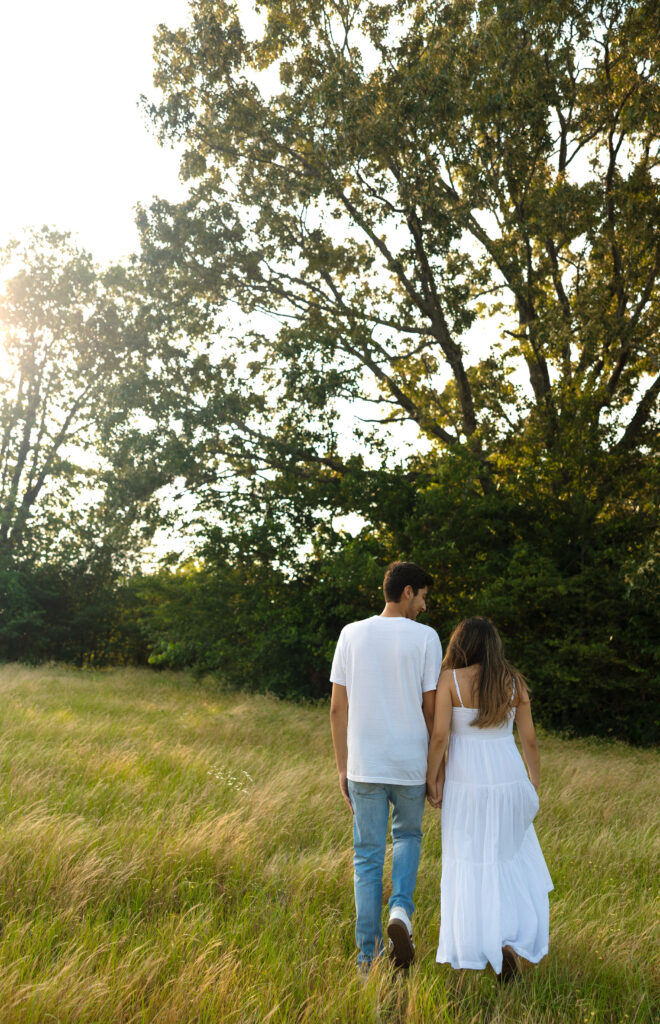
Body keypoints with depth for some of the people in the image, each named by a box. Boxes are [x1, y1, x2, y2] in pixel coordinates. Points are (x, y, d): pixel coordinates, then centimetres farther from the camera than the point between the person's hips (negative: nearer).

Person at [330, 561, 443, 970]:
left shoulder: (351, 635, 1)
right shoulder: (425, 637, -7)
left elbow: (338, 708, 1)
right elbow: (431, 709, -6)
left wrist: (343, 767, 9)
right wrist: (435, 766, 6)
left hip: (364, 766, 1)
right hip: (410, 764, -1)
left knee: (368, 856, 10)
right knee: (408, 836, 24)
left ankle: (369, 955, 15)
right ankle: (401, 910, 3)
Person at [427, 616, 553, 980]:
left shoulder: (449, 680, -9)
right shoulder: (514, 682, 0)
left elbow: (439, 735, -14)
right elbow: (529, 739, 3)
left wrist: (431, 779, -2)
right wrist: (535, 786, 15)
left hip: (466, 786, -2)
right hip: (508, 781, 3)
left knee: (469, 868, 10)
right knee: (512, 860, 21)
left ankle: (471, 949, 10)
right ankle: (511, 939, 10)